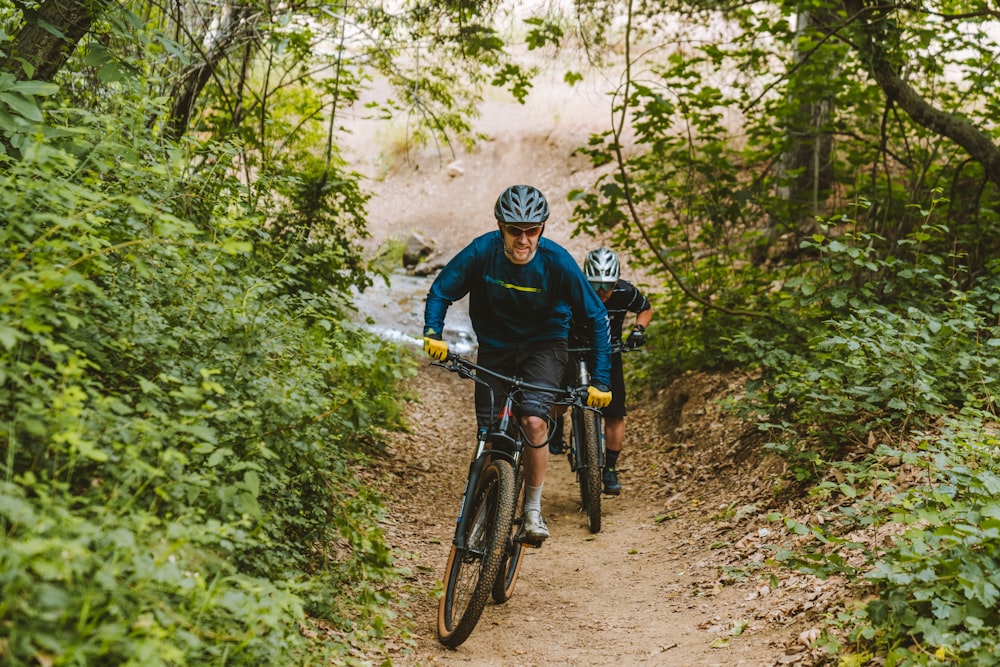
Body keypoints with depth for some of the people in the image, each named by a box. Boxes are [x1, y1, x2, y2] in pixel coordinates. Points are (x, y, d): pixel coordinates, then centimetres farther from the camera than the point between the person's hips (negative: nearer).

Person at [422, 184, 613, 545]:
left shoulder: (557, 261, -23)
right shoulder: (482, 252, -20)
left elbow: (596, 317, -14)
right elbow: (440, 293, -8)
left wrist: (600, 380, -19)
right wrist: (432, 333, -27)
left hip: (544, 345, -2)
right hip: (495, 348, 2)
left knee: (534, 422, -25)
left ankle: (533, 511, -6)